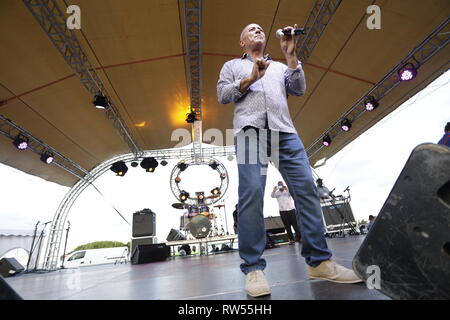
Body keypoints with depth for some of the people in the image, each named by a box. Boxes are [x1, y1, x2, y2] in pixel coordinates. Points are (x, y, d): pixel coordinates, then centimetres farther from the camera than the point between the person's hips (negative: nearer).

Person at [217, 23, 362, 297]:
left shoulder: (279, 67, 34)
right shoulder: (232, 65, 28)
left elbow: (299, 89, 17)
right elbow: (222, 95, 11)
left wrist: (291, 56, 12)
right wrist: (250, 79, 0)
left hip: (284, 131, 3)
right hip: (250, 129, -2)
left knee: (307, 189, -10)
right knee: (251, 193, -18)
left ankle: (319, 261, -1)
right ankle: (253, 268, -11)